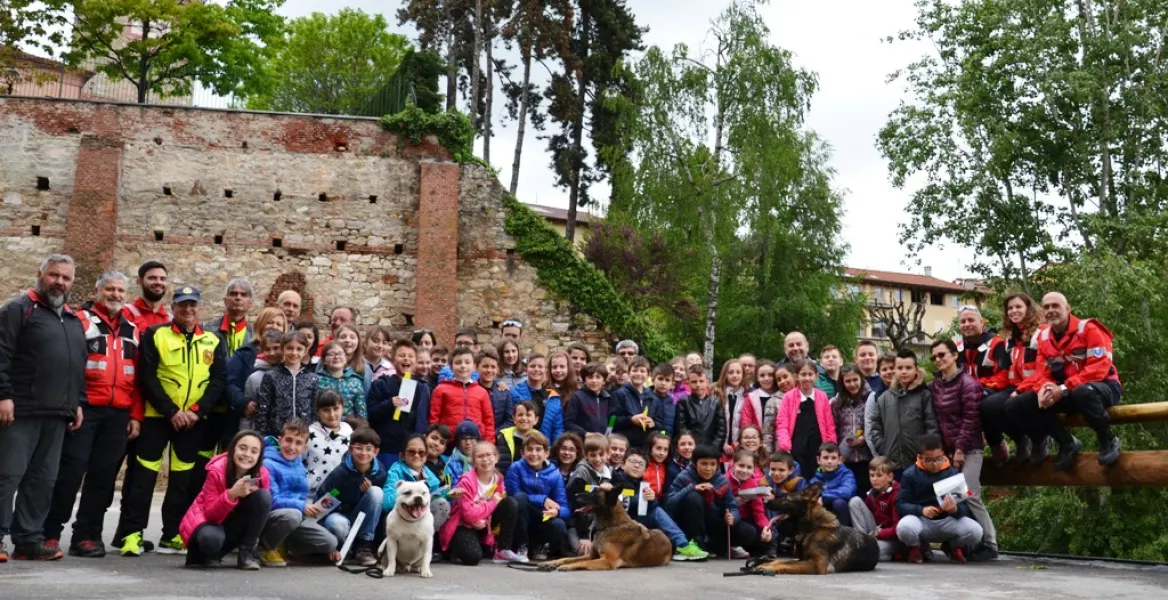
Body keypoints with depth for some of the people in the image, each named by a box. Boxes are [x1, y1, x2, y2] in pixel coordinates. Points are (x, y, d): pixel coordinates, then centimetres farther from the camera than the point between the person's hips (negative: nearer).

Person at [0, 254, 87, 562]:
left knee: (43, 479, 6)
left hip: (57, 414, 6)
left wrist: (78, 403, 16)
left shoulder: (74, 321, 20)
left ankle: (29, 539, 11)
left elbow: (80, 366, 23)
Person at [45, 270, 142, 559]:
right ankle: (50, 532, 6)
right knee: (70, 470, -5)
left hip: (119, 414, 5)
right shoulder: (81, 320, 0)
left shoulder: (132, 330, 16)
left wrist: (136, 415, 8)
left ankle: (86, 535, 12)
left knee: (103, 475, 5)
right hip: (84, 410, -5)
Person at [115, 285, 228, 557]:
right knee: (144, 473, -4)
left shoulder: (213, 342, 8)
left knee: (183, 478, 7)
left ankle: (173, 534, 15)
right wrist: (171, 411, -15)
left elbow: (219, 380, 1)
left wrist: (197, 411, -12)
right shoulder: (155, 335, -1)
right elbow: (147, 377, -8)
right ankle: (131, 533, 2)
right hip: (157, 416, -3)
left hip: (194, 419, 3)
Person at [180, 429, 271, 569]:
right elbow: (211, 515, -24)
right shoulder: (216, 471, -23)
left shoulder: (262, 475, -15)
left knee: (263, 496, -25)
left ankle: (247, 551, -14)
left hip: (236, 524, 3)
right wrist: (231, 494, -41)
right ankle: (209, 554, -1)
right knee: (211, 539, -40)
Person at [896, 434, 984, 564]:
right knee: (904, 527, -37)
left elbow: (965, 506, -8)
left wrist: (956, 509, -32)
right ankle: (916, 547, 5)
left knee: (975, 531, -26)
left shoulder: (953, 473, -3)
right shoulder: (910, 474, -5)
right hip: (921, 520, -2)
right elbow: (901, 504, -10)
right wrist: (921, 510, -29)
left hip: (947, 521, 2)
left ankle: (954, 547, 13)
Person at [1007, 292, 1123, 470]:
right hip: (1064, 393, 6)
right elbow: (1042, 372, 5)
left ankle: (1108, 440, -15)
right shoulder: (1044, 336, 7)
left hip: (1102, 387, -6)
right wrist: (1043, 389, -21)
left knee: (1082, 392, -44)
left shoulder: (1088, 329, -11)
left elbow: (1100, 367, -20)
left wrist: (1064, 388, -28)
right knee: (1015, 406, -11)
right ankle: (1067, 443, 0)